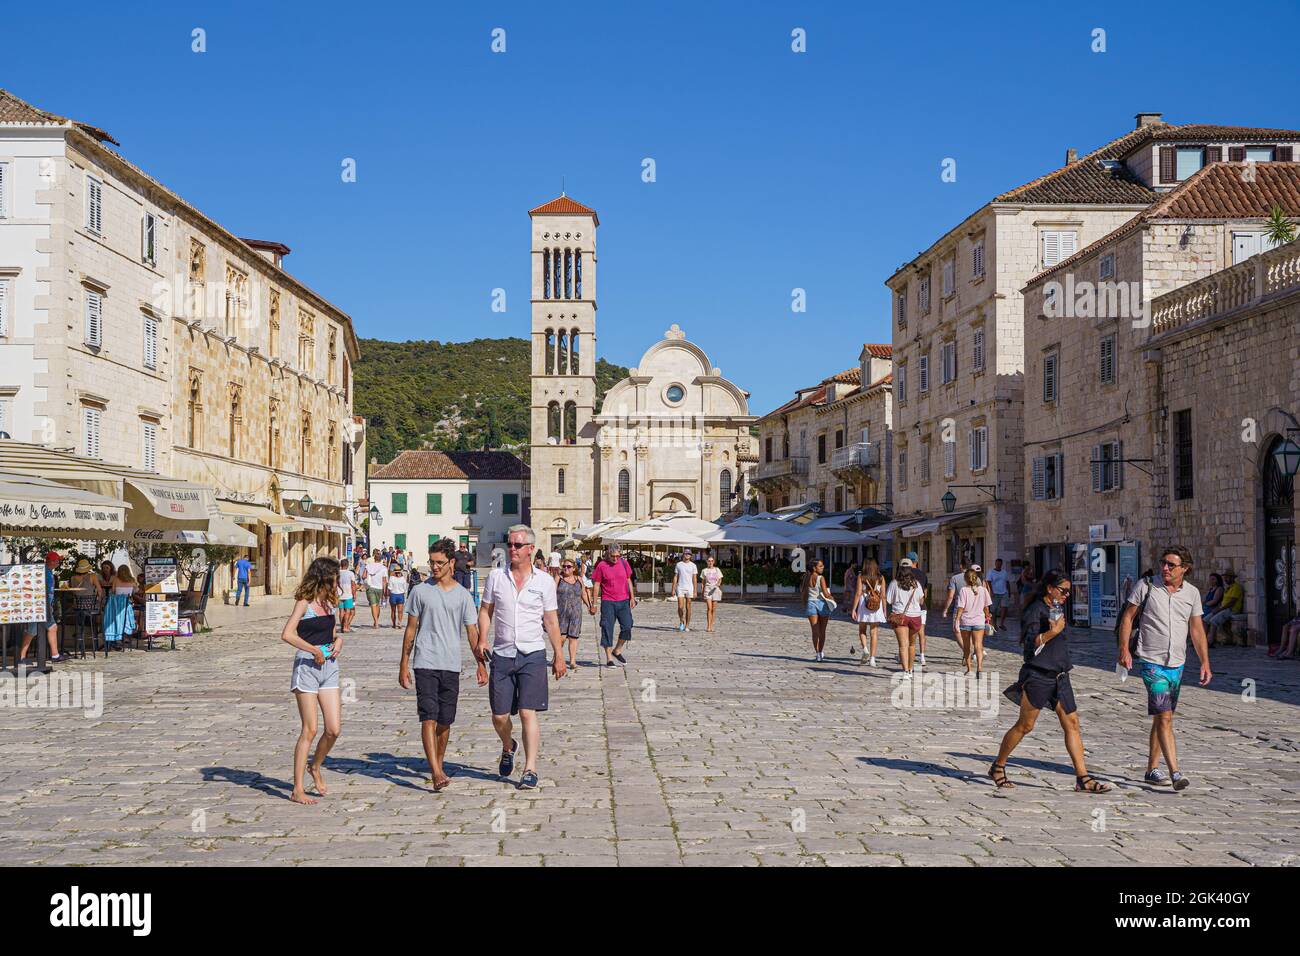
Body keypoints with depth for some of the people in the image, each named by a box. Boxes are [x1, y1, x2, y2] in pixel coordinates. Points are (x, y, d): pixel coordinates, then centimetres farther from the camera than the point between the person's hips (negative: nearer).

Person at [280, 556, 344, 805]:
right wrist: (315, 651, -19)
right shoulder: (304, 602, -8)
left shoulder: (328, 602, 13)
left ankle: (316, 767, 28)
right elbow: (287, 634, -21)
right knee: (310, 730, -4)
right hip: (307, 666, -7)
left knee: (334, 729, 0)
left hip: (329, 666, 7)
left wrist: (338, 640, 5)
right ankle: (298, 790, 4)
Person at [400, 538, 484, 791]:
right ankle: (436, 773, -18)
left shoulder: (463, 595, 5)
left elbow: (472, 633, 6)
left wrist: (481, 664, -1)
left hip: (451, 666, 2)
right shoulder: (420, 591, 3)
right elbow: (411, 629, 8)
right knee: (429, 718, -12)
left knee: (445, 721, 8)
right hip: (425, 663, -2)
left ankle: (438, 766, 26)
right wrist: (404, 665, 6)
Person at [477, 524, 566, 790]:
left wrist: (559, 656, 4)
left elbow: (551, 621, 5)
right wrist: (482, 640, -4)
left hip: (533, 655, -2)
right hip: (502, 655, 2)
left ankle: (530, 769, -1)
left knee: (528, 713, -9)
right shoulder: (496, 577, 5)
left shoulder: (544, 581, 1)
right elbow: (485, 610, 12)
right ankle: (508, 747, 37)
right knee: (499, 716, 6)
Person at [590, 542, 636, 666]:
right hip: (608, 602, -3)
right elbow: (596, 585, -1)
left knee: (627, 627, -3)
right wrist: (594, 604, -2)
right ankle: (609, 658, 7)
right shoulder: (601, 566, -5)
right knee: (607, 629, 0)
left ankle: (617, 651, 19)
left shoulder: (624, 563, 5)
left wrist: (632, 597, 9)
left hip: (624, 601, 3)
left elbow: (629, 581, 14)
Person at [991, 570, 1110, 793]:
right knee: (1024, 725, 0)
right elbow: (1031, 644, -19)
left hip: (1060, 676, 8)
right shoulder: (1035, 610, -9)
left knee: (1072, 724, -1)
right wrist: (1052, 632, -29)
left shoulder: (1058, 609, 17)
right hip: (1038, 676, -8)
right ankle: (998, 767, 16)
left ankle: (1083, 778, -3)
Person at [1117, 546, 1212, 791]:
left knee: (1162, 718, 13)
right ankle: (1175, 773, -18)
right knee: (1164, 718, -14)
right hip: (1151, 661, -5)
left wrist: (1205, 661, 3)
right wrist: (1124, 648, -9)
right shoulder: (1146, 586, -4)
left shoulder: (1192, 593, 6)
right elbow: (1128, 617, 1)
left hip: (1176, 664, 5)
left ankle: (1152, 769, 24)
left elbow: (1197, 629, 10)